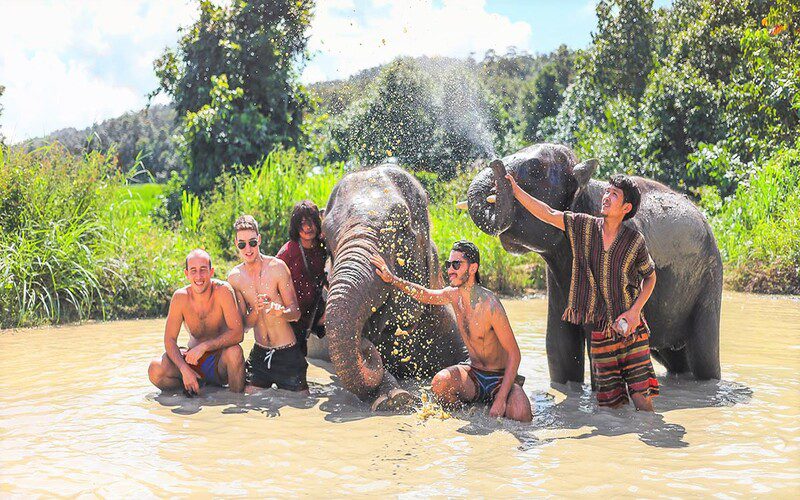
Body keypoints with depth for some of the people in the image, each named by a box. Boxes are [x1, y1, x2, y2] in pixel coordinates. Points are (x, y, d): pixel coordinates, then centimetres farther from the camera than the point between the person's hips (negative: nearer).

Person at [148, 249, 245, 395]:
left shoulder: (222, 291, -16)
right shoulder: (180, 297, -10)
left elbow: (237, 333, -22)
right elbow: (169, 340, -9)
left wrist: (204, 346, -33)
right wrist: (185, 369, -25)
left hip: (220, 361, -2)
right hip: (193, 360, 2)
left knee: (234, 351, -35)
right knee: (155, 370, -22)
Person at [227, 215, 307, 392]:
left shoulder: (277, 267, -9)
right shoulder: (235, 276, 2)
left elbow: (296, 313, -8)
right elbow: (244, 324, 1)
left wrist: (281, 311, -31)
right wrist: (256, 311, -21)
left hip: (287, 352, -3)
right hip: (259, 352, 3)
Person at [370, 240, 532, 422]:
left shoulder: (489, 305, -23)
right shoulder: (454, 294, -3)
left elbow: (514, 354, -20)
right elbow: (427, 295, 18)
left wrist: (501, 399, -26)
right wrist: (393, 279, 3)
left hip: (500, 379, -5)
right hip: (474, 374, 5)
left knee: (521, 417, -33)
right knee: (440, 382, -26)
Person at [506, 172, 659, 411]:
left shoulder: (635, 240, -4)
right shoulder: (584, 226, 1)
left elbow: (650, 277, 9)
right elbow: (548, 214, 4)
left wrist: (635, 311, -5)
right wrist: (516, 191, -3)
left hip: (632, 330, -2)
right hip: (601, 332, 2)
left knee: (641, 397, -8)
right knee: (610, 401, 3)